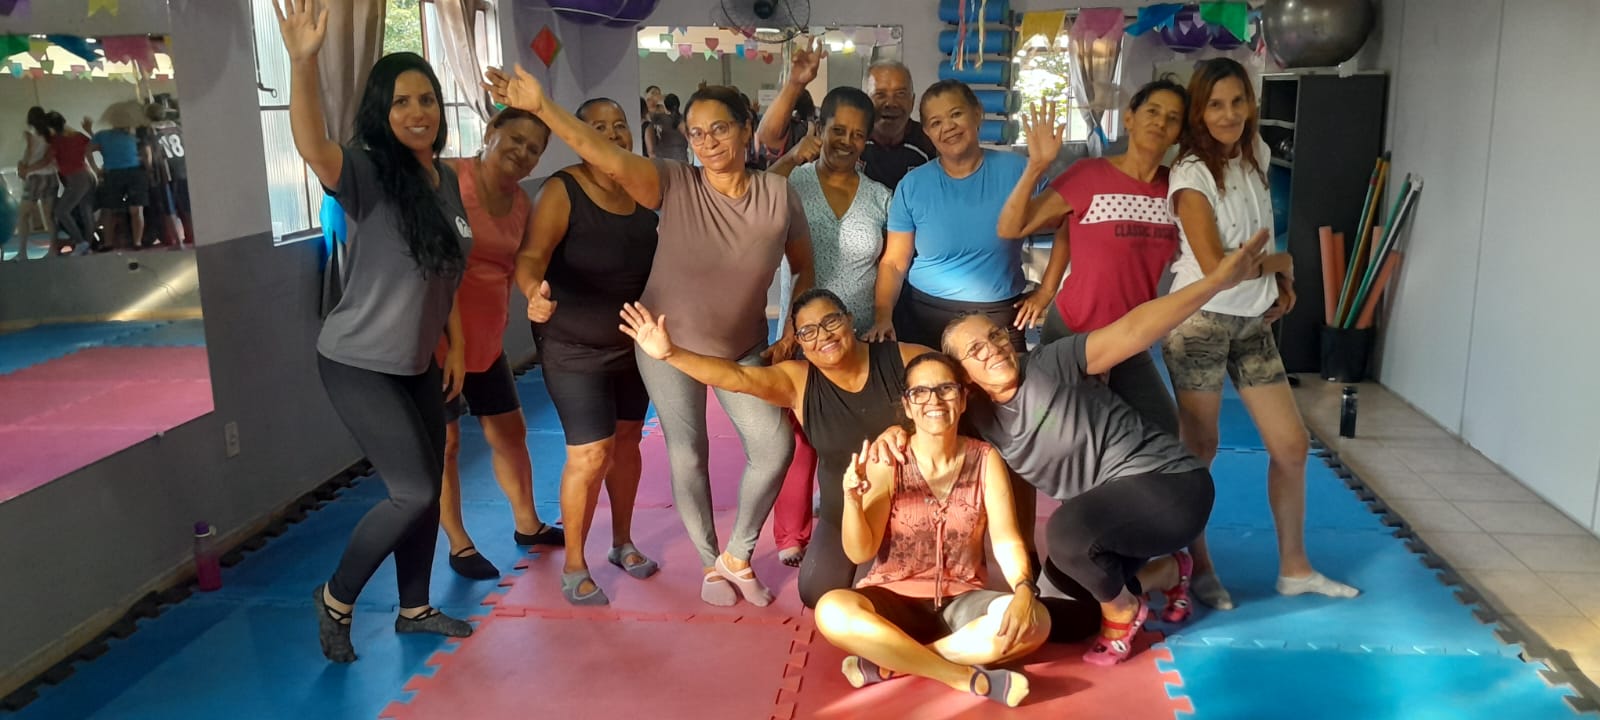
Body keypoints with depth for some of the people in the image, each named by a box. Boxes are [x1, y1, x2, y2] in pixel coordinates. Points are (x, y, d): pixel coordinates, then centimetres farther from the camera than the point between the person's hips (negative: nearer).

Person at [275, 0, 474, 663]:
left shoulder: (446, 180, 3)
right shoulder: (367, 174, -18)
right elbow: (312, 146, -41)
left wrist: (457, 349, 13)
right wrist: (303, 62, -56)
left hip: (418, 363, 7)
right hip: (358, 363, -7)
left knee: (426, 489, 14)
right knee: (414, 492, -8)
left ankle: (414, 609, 34)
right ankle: (335, 598, 16)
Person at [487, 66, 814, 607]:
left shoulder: (777, 194, -11)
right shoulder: (676, 185, -18)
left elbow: (805, 268, 3)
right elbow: (610, 158, -34)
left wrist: (792, 333, -5)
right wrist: (541, 107, -47)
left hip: (744, 349, 2)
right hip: (670, 343, -2)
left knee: (775, 446, -6)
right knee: (687, 455, 4)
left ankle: (737, 556, 16)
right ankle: (710, 563, 27)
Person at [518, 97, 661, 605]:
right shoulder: (562, 191, -17)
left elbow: (659, 257, 10)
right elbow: (532, 254, -29)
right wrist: (534, 292, -49)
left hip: (633, 342, 6)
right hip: (574, 348, -5)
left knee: (628, 442, 15)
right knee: (591, 454, -8)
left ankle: (622, 543, 35)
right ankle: (574, 567, 11)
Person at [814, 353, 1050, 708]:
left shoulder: (985, 460, -1)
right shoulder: (887, 462, -7)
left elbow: (1006, 540, -5)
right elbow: (860, 553, -10)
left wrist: (1024, 590, -26)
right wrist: (853, 501, -30)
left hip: (962, 601, 2)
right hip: (895, 600, -2)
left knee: (1034, 621, -28)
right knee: (832, 611, -33)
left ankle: (887, 663, -19)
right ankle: (969, 677, -24)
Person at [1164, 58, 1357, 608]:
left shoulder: (1256, 155, 7)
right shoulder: (1191, 173, -14)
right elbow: (1214, 264, -19)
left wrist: (1280, 284, 3)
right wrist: (1282, 263, -5)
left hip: (1254, 322, 7)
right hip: (1201, 321, -6)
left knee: (1291, 445, 7)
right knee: (1200, 451, 4)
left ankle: (1294, 567, 23)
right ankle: (1200, 568, 22)